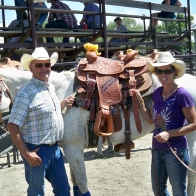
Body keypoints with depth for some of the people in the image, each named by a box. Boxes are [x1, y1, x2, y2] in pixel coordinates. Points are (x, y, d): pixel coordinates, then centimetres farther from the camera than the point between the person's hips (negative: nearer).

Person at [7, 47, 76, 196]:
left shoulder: (51, 87, 7)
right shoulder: (26, 93, -18)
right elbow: (12, 127, -18)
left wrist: (64, 103, 5)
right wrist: (26, 153, -18)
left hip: (55, 148, 7)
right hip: (37, 151, -7)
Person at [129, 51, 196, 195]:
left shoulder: (182, 95, -17)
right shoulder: (157, 93, 3)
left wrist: (169, 133, -25)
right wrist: (139, 99, 1)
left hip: (176, 150, -6)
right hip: (157, 149, 7)